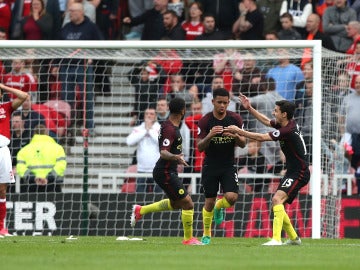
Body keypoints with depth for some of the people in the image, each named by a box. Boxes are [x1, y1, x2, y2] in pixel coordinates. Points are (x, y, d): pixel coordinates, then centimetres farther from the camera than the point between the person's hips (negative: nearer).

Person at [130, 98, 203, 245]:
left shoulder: (169, 125, 8)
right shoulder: (170, 129, -23)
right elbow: (163, 153, -32)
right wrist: (176, 157, -50)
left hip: (169, 171, 10)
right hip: (166, 173, -10)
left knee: (175, 203, 25)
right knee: (188, 204, -7)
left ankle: (140, 210, 30)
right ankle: (188, 238, 4)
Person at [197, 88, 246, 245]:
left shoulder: (235, 119, -3)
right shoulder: (205, 121, -8)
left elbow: (243, 144, 1)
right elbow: (200, 147, -8)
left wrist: (236, 136, -22)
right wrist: (209, 136, -28)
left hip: (229, 165, 1)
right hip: (210, 166, -1)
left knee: (232, 197, -18)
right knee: (209, 202, 1)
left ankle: (219, 208, 19)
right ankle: (206, 235, 19)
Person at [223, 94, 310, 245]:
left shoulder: (288, 131, -22)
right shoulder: (288, 124, 7)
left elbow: (261, 138, -22)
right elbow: (266, 121, 24)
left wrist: (239, 131, -16)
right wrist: (249, 109, 18)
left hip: (299, 173, -11)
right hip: (292, 172, 11)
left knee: (277, 199, -25)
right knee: (277, 203, 14)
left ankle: (276, 239, -33)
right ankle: (293, 237, 26)